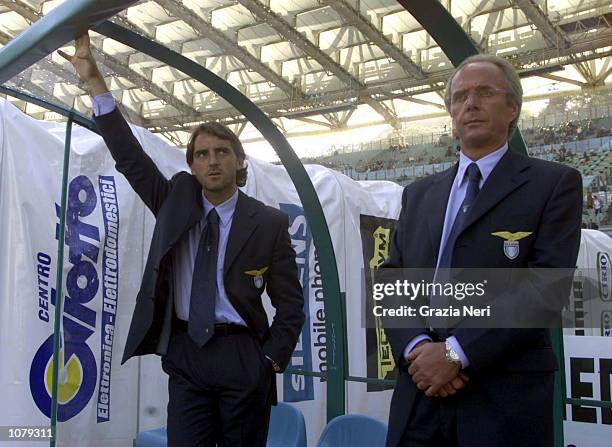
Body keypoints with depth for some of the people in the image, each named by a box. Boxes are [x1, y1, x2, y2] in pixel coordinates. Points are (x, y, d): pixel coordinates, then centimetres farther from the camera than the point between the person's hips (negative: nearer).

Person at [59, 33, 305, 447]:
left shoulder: (270, 223, -1)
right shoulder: (176, 201, 7)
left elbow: (291, 303, 3)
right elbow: (130, 156, 1)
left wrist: (272, 360, -5)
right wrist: (94, 80, -3)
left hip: (241, 356, -2)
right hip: (185, 353, 2)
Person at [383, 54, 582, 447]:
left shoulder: (555, 183, 0)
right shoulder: (419, 194, 14)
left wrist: (456, 353, -17)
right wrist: (415, 347, -10)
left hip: (505, 399, -3)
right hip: (420, 393, 4)